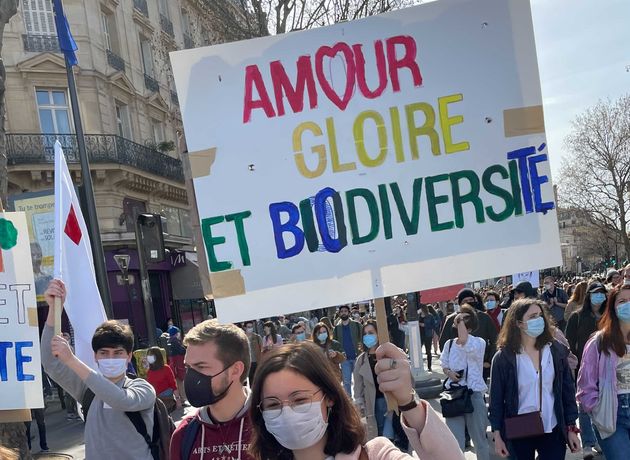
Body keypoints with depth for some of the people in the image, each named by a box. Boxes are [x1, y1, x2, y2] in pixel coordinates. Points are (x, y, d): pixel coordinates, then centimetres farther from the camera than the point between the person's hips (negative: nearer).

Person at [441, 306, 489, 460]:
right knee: (454, 440, 5)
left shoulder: (479, 343, -11)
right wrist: (449, 372, -6)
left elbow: (464, 341, -33)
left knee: (479, 438, 13)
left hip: (474, 394, -4)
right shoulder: (449, 344, 6)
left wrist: (460, 320, -18)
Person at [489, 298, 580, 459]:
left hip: (553, 432, 2)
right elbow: (496, 399, -3)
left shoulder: (557, 351, -1)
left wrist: (572, 428, 3)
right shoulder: (503, 357, -8)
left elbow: (568, 391, 4)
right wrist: (497, 435, -4)